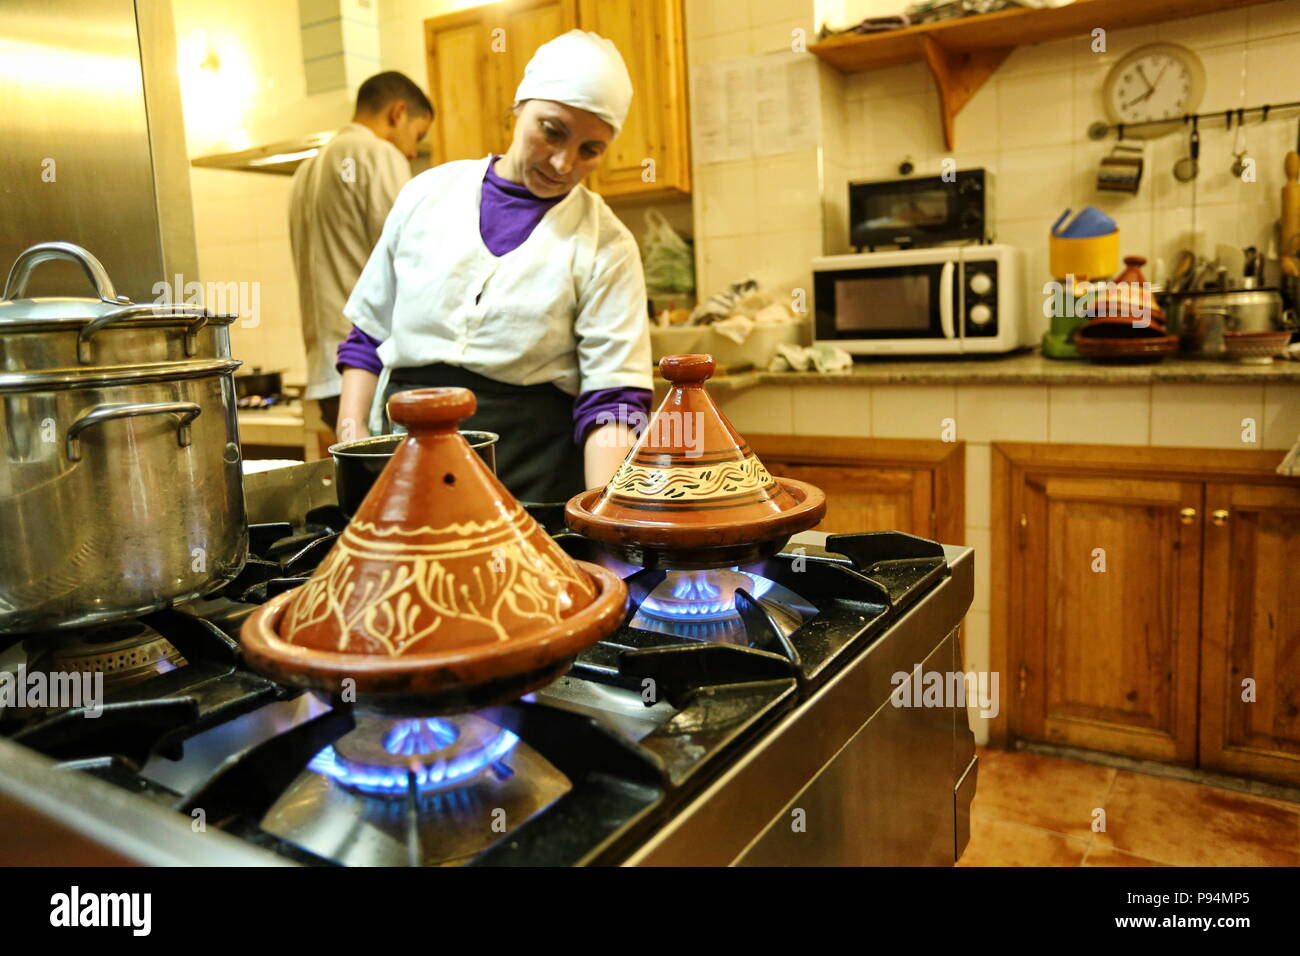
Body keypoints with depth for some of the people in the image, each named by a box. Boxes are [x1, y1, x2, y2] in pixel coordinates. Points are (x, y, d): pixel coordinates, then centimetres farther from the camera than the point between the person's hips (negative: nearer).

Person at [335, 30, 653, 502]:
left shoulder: (606, 246, -1)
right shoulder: (428, 194, 8)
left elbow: (611, 396, -7)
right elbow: (370, 336, 15)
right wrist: (352, 435, 4)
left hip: (533, 475, -2)